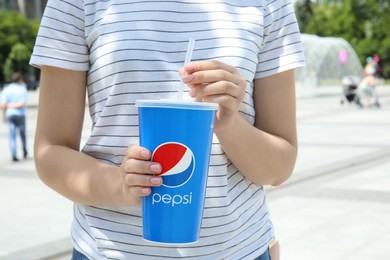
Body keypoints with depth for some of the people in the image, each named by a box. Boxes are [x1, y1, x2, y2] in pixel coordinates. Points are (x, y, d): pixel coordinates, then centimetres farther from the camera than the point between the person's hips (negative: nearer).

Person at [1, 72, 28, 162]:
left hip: (10, 114, 1)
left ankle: (14, 155, -6)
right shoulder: (22, 89, -2)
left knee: (12, 136, 2)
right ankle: (25, 152, 27)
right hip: (20, 114, -1)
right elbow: (23, 103, -15)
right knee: (22, 133, 19)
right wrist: (13, 105, -7)